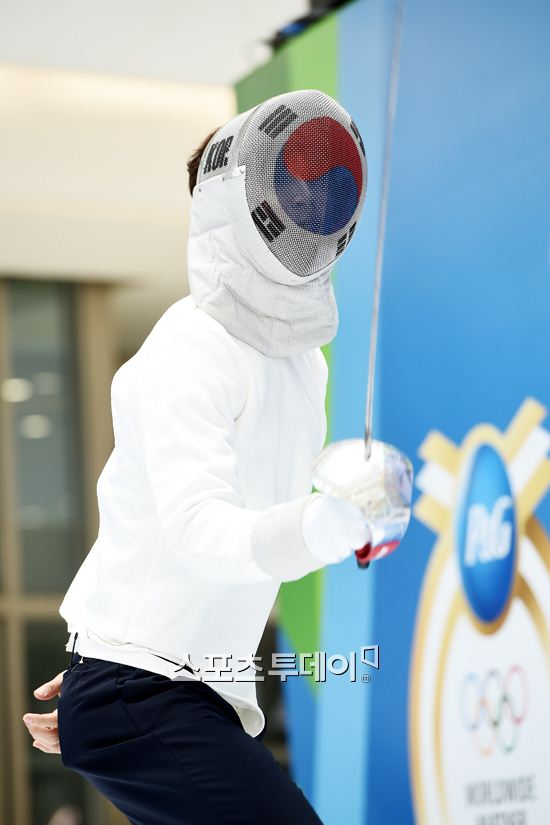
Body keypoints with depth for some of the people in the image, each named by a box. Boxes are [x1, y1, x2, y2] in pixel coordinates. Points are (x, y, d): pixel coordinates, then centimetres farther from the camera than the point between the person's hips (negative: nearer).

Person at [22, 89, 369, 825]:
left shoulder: (301, 359, 11)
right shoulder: (188, 355, -17)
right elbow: (200, 534, -31)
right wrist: (324, 524, -51)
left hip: (203, 697, 9)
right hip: (139, 702, -9)